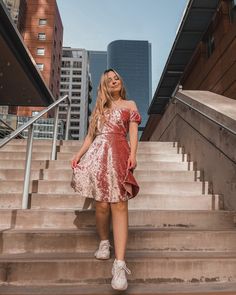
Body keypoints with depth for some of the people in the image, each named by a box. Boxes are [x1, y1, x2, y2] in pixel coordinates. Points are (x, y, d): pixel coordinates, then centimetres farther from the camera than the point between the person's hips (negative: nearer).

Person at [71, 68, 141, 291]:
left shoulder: (130, 105, 21)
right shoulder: (100, 107, 28)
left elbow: (133, 132, 8)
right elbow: (90, 135, 23)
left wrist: (132, 154, -9)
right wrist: (79, 155, 11)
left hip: (119, 153, -3)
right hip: (97, 154, 3)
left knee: (119, 205, -14)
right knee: (102, 204, -5)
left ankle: (120, 264, -17)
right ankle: (104, 243, 21)